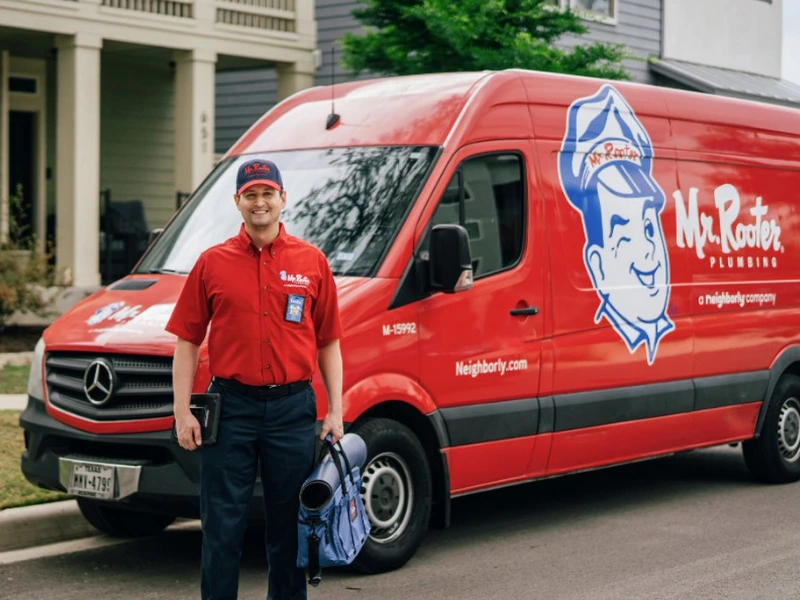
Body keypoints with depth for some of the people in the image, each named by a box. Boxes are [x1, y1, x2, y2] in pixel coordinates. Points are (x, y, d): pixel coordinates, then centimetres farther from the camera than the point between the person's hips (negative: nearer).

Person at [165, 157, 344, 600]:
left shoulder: (311, 262, 6)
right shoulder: (212, 263, 4)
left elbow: (328, 343, 8)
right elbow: (187, 342, 4)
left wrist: (335, 411, 2)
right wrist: (182, 412, -3)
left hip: (293, 407, 1)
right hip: (231, 407, -1)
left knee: (290, 521, 11)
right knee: (223, 525, 2)